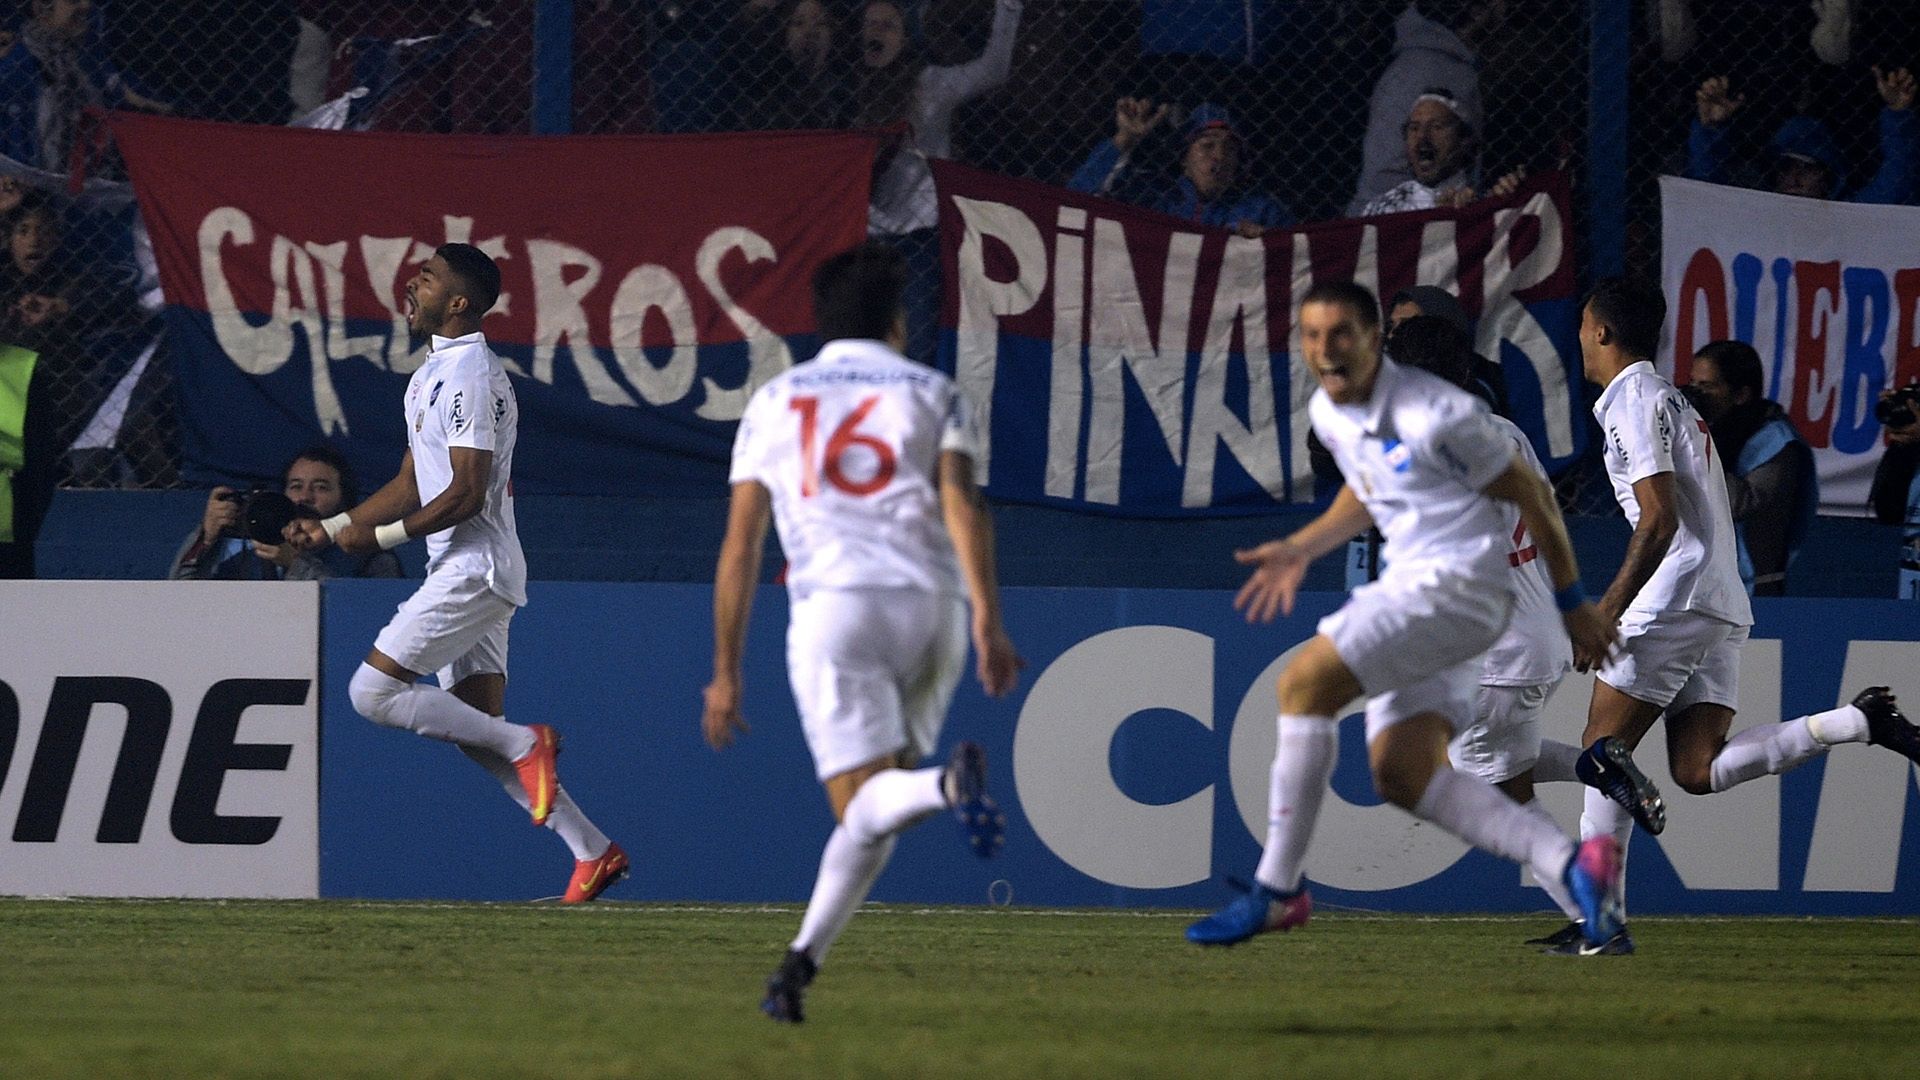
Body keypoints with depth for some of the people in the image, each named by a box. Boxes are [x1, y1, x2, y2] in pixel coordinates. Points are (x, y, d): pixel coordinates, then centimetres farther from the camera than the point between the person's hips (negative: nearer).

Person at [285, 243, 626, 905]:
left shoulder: (469, 376, -15)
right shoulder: (433, 375, 17)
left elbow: (466, 494, -21)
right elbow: (412, 485, 22)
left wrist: (380, 537, -16)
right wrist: (332, 528, 15)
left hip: (474, 569, -10)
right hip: (461, 571, 10)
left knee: (373, 691, -13)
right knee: (477, 728, 7)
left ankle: (524, 745, -9)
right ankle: (593, 851, 6)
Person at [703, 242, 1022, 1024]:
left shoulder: (773, 402, 18)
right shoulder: (931, 392, 15)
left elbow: (740, 545, 14)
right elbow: (962, 501, -2)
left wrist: (726, 674, 17)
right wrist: (988, 620, -11)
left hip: (832, 603, -1)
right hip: (931, 603, 1)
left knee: (866, 803, -13)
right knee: (872, 809, 13)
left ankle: (945, 783, -45)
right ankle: (800, 964, 5)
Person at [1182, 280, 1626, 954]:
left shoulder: (1436, 416, -18)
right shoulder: (1327, 413, 8)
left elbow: (1531, 495, -9)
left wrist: (1571, 604, -3)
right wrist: (1300, 550, 18)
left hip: (1460, 583, -9)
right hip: (1409, 582, 9)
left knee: (1305, 683, -19)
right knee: (1401, 774, -2)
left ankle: (1276, 891, -13)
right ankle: (1568, 863, -3)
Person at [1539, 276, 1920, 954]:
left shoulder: (1632, 401, -6)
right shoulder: (1669, 398, 25)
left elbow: (1659, 519, -16)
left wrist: (1608, 612, -17)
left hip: (1675, 597, -9)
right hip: (1724, 605, 9)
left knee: (1603, 749, -3)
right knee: (1697, 770, -2)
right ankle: (1859, 724, -11)